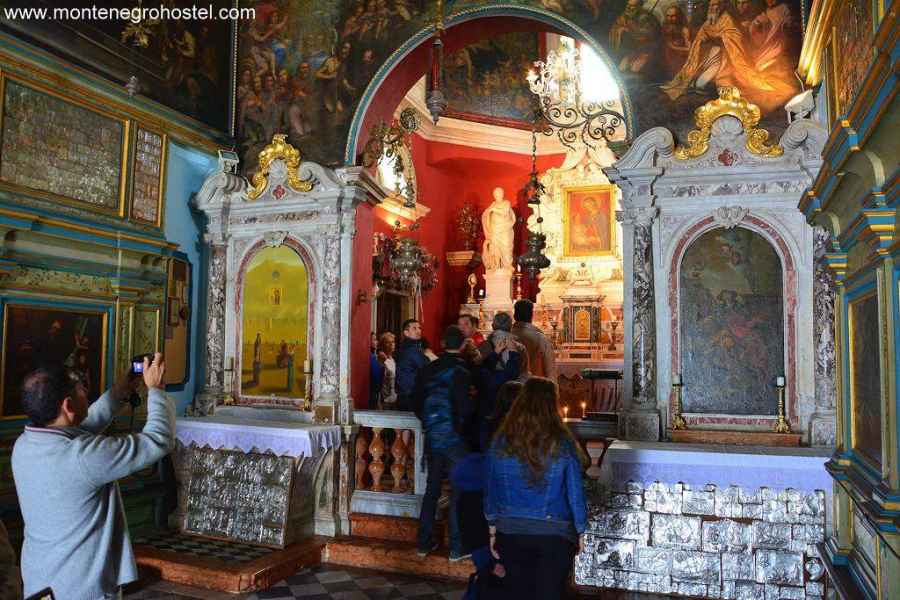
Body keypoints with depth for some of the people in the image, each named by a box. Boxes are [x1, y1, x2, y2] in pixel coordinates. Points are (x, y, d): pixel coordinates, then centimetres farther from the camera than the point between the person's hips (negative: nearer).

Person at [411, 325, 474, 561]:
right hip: (453, 437, -6)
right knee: (459, 490, 4)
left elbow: (416, 403, 8)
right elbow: (464, 407, -19)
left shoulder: (428, 369, 4)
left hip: (431, 436, 6)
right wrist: (462, 425, 1)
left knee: (432, 488, 15)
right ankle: (457, 547, 8)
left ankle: (424, 542, 23)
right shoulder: (460, 371, -13)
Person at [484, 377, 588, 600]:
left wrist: (493, 530, 13)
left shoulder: (500, 442, -7)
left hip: (510, 533, 3)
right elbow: (575, 492, -8)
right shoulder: (563, 444, -14)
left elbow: (490, 490, 1)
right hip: (554, 535, -2)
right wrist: (580, 532, 7)